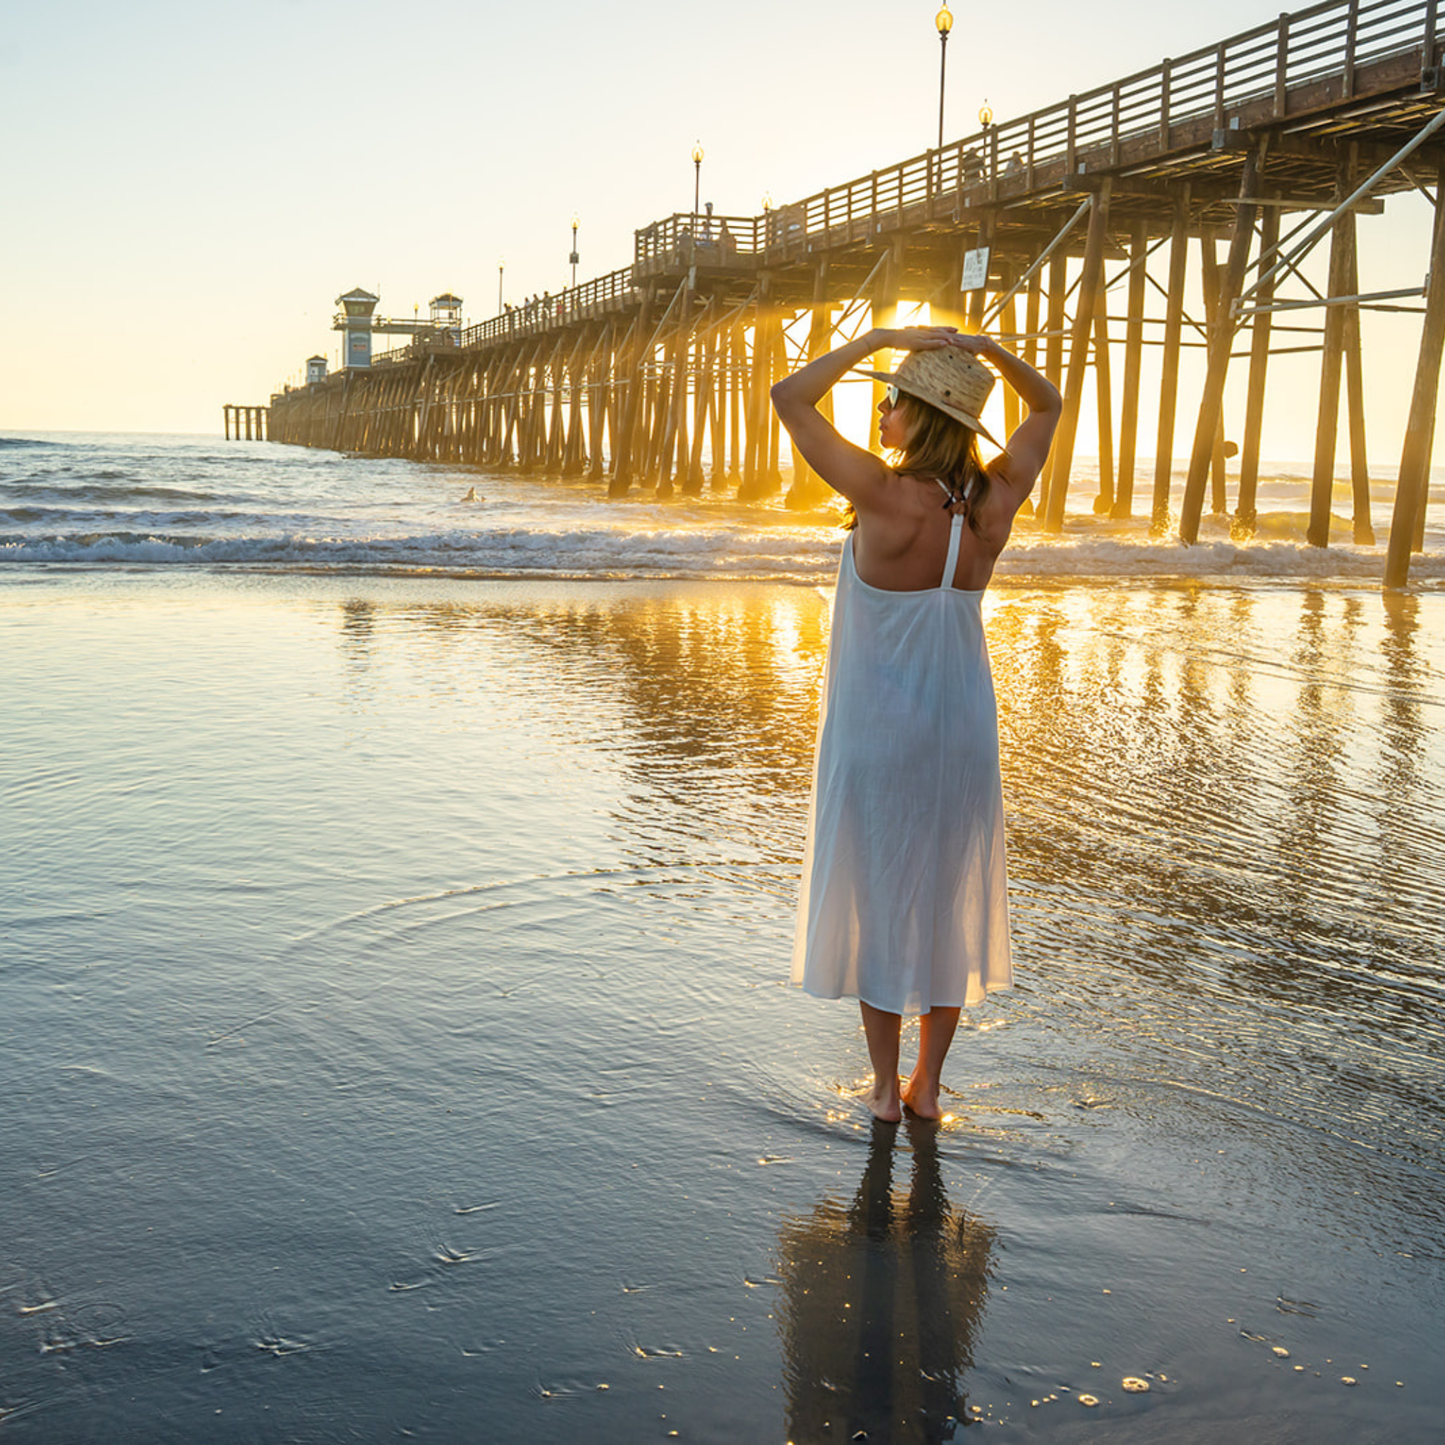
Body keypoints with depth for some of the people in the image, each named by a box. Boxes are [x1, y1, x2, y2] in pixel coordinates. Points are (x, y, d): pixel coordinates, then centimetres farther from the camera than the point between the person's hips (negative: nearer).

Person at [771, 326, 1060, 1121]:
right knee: (947, 904, 16)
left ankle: (885, 1086, 21)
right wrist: (982, 348, -6)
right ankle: (927, 1086, 25)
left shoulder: (886, 497, -22)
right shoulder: (995, 503, -9)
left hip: (874, 730, -4)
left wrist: (879, 337, -13)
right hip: (961, 728, 4)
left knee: (875, 901, 11)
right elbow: (1047, 405, 10)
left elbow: (790, 397, -16)